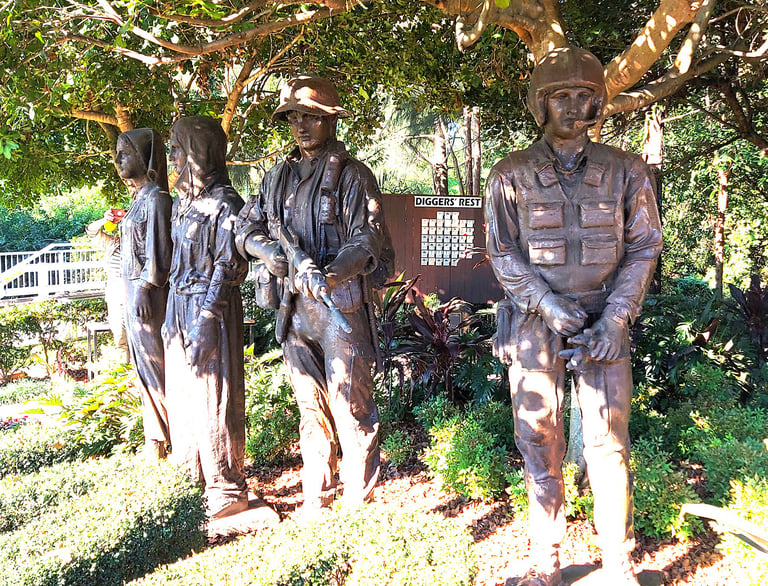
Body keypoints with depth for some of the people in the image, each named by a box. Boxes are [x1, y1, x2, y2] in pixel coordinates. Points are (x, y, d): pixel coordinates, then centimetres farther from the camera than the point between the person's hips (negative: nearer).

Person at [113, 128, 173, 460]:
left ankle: (173, 438, 8)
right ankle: (156, 437, 22)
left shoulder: (156, 199, -13)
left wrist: (145, 289, -19)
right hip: (134, 289, 9)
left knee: (156, 362, -3)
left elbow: (158, 251, -17)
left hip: (148, 293, -9)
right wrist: (133, 292, 17)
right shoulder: (139, 197, 15)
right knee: (144, 364, 13)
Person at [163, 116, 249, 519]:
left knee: (213, 398, -5)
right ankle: (197, 469, 32)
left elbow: (227, 268, -16)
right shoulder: (183, 201, 14)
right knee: (183, 391, 16)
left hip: (211, 308, -9)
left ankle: (227, 489, 6)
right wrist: (173, 314, 17)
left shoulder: (224, 203, -12)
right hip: (179, 303, 9)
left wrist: (205, 321, -21)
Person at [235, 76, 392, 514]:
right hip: (295, 308, 6)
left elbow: (368, 240, -13)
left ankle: (359, 502, 11)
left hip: (342, 306, -6)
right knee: (311, 406, 13)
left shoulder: (353, 175, -3)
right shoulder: (280, 176, 15)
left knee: (350, 405, -3)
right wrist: (270, 250, -5)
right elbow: (247, 227, 17)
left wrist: (327, 275, -29)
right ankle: (317, 498, 25)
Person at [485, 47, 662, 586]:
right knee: (540, 444, 6)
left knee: (609, 444, 4)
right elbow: (503, 255, -1)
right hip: (535, 325, 0)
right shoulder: (510, 175, 0)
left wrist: (616, 319, -8)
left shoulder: (626, 171, 2)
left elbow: (644, 248, 3)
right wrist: (548, 305, -14)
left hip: (605, 324, 1)